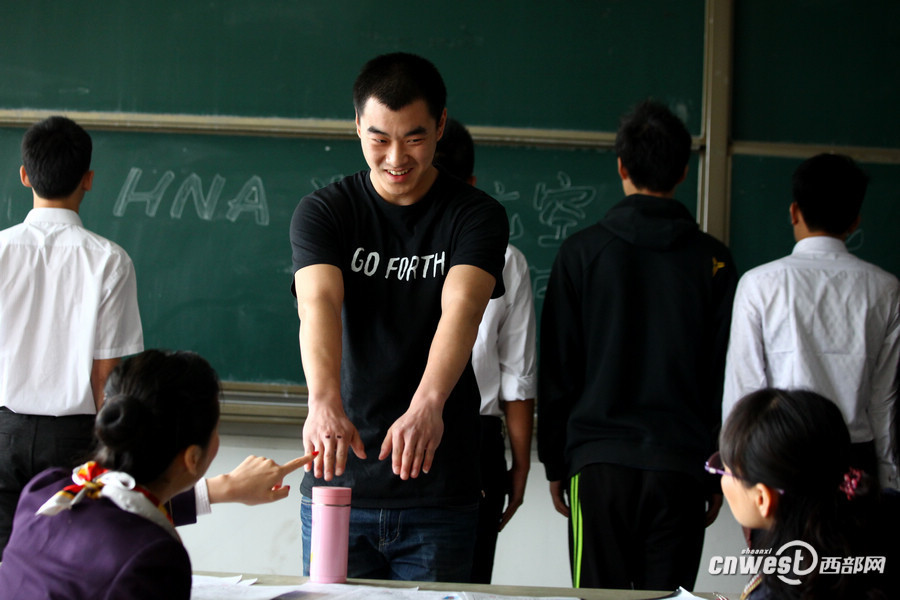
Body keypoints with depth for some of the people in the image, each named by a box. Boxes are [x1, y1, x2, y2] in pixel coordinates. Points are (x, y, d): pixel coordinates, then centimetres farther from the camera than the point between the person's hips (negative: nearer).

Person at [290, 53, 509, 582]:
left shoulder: (478, 216, -2)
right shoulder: (323, 212, 0)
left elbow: (461, 310, -20)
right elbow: (318, 304, -19)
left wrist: (427, 405, -40)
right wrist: (325, 401, -39)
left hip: (439, 493, -1)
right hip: (339, 482, 1)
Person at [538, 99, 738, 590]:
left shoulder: (582, 251, 1)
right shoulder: (713, 261, 3)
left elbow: (556, 369, 3)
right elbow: (725, 375, 5)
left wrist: (554, 463, 11)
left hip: (598, 463, -1)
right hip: (681, 468, 1)